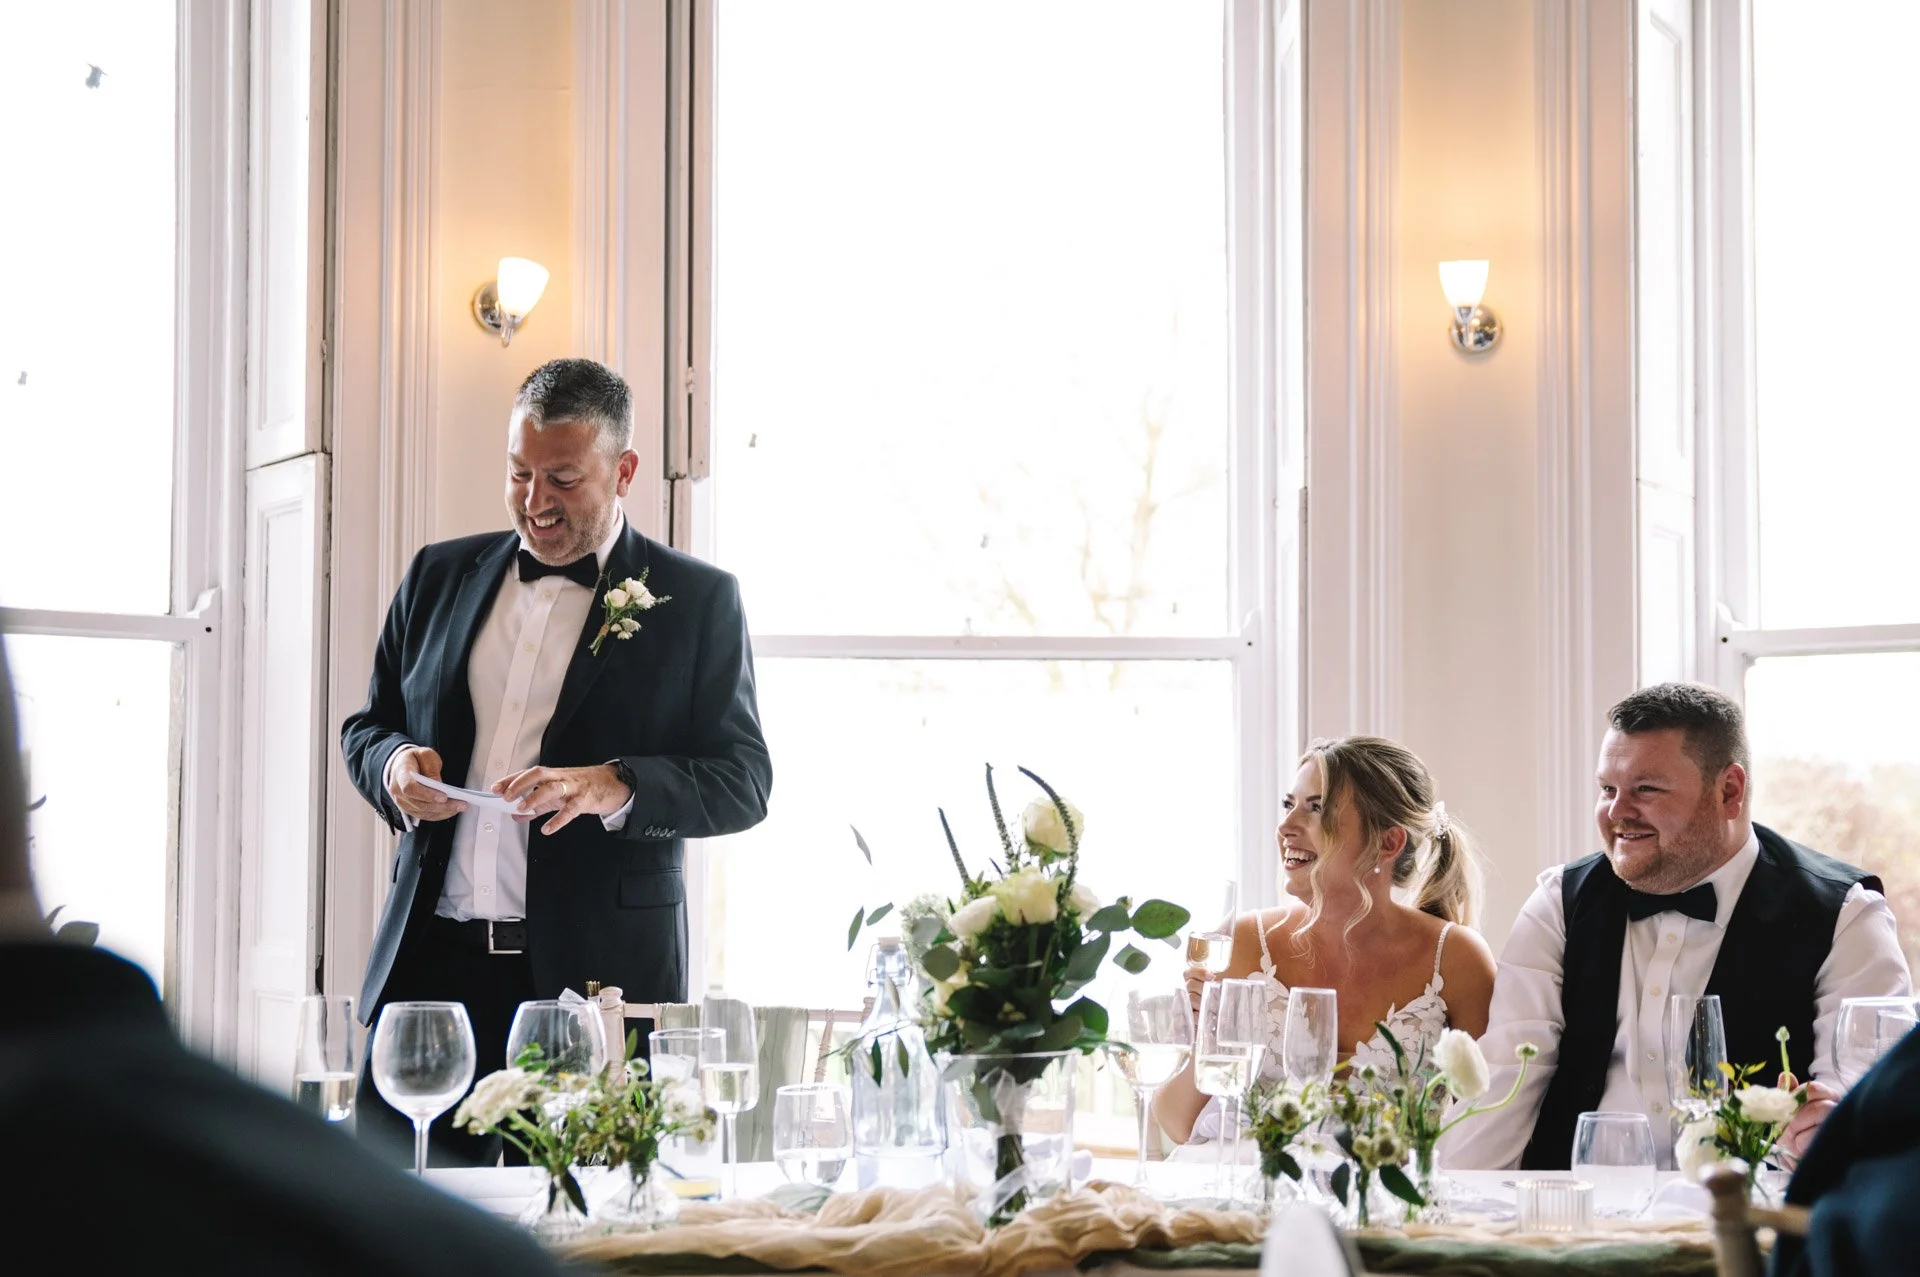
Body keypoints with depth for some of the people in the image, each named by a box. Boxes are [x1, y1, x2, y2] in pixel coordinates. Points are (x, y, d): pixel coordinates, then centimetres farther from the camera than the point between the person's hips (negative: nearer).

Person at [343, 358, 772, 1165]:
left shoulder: (697, 600, 4)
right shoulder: (440, 575, 15)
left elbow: (743, 781, 0)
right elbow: (367, 726, 22)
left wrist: (611, 787, -18)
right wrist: (396, 764, -3)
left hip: (597, 978, -3)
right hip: (432, 963, 3)